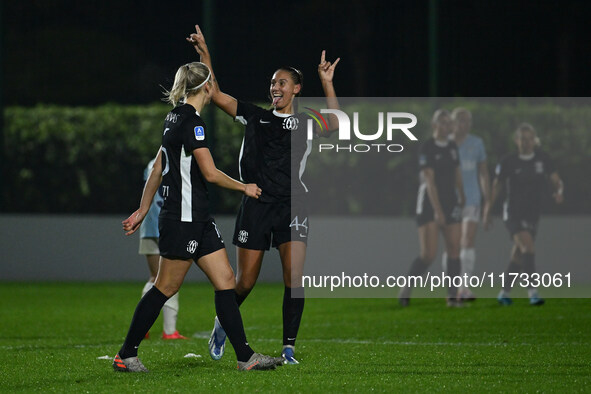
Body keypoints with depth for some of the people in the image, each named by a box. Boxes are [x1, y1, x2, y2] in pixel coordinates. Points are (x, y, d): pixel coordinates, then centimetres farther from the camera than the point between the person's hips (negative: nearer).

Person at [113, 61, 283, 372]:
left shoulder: (176, 117, 13)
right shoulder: (190, 121, -16)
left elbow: (157, 169, 18)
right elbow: (210, 173, -19)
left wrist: (142, 211, 22)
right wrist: (245, 188, -4)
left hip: (198, 218, 10)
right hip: (183, 218, -10)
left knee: (225, 281, 5)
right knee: (165, 288, -1)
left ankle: (245, 356, 4)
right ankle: (125, 356, 8)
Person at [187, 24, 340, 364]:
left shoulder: (306, 123, 9)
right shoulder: (255, 117, 13)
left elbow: (334, 126, -11)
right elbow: (216, 95, 9)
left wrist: (327, 83, -14)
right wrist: (205, 55, 2)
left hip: (292, 207, -1)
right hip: (256, 205, 1)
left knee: (294, 278, -11)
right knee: (245, 282, 3)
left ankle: (289, 348, -5)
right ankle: (223, 324, 31)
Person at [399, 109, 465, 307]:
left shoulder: (452, 147, 9)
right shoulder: (427, 148, -11)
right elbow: (429, 180, -17)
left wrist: (461, 200, 15)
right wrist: (437, 210, -22)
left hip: (451, 202, 6)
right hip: (429, 203, -6)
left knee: (454, 250, -1)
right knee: (428, 254, -10)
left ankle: (452, 296, 2)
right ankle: (406, 288, 10)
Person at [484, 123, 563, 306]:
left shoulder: (543, 159, 2)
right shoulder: (508, 161, -5)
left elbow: (557, 180, 1)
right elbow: (497, 186, 3)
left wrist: (559, 192, -22)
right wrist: (487, 210, 2)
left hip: (532, 214, 4)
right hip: (513, 213, -4)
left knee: (518, 256, 11)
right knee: (528, 247, -23)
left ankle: (504, 293, 27)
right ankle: (532, 291, -26)